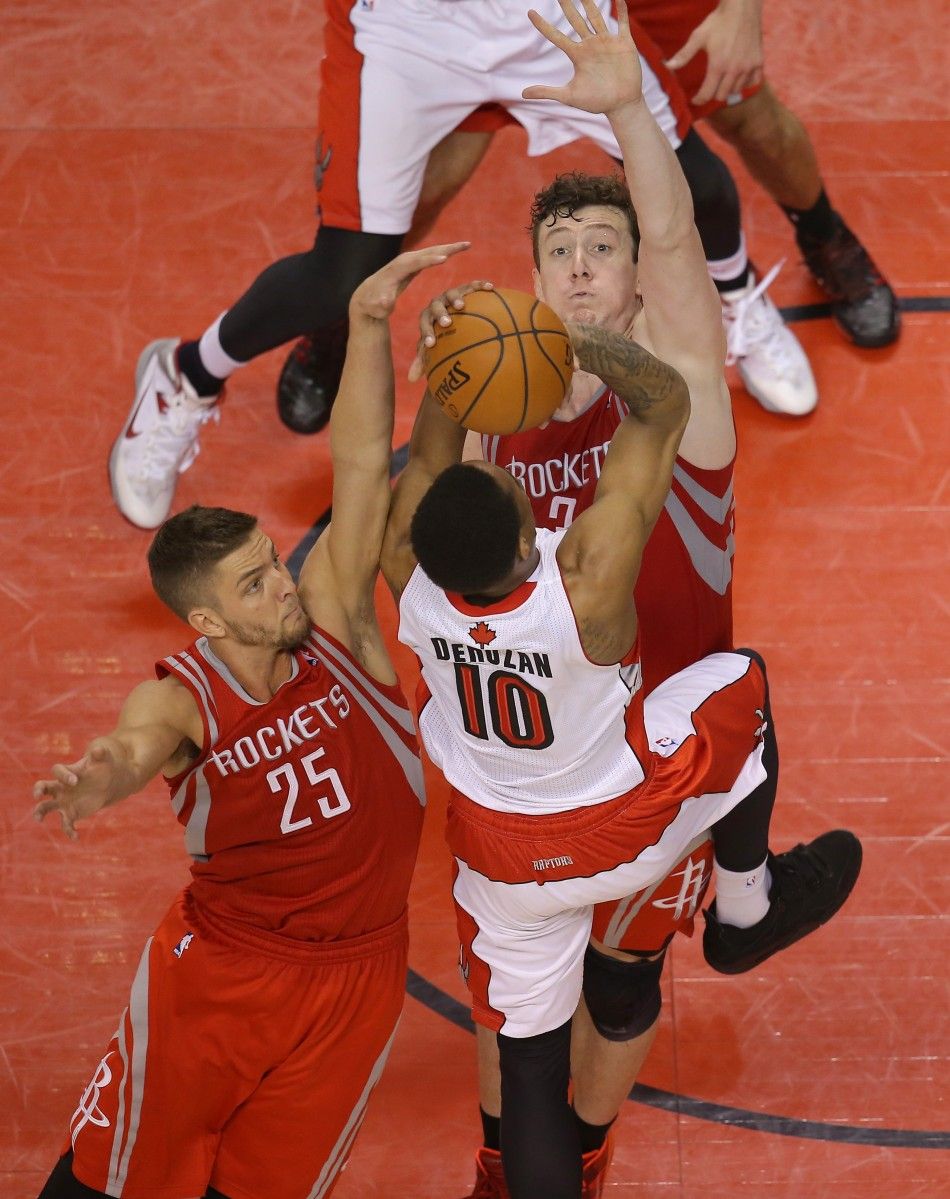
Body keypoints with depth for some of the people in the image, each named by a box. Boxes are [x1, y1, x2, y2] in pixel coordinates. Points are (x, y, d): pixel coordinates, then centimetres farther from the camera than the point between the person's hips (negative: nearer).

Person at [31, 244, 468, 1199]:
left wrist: (368, 322, -29)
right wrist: (98, 779, -66)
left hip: (354, 976, 2)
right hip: (218, 968, -2)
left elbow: (360, 465, -18)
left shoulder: (332, 623, -12)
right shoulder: (179, 699, -18)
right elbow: (135, 745, -42)